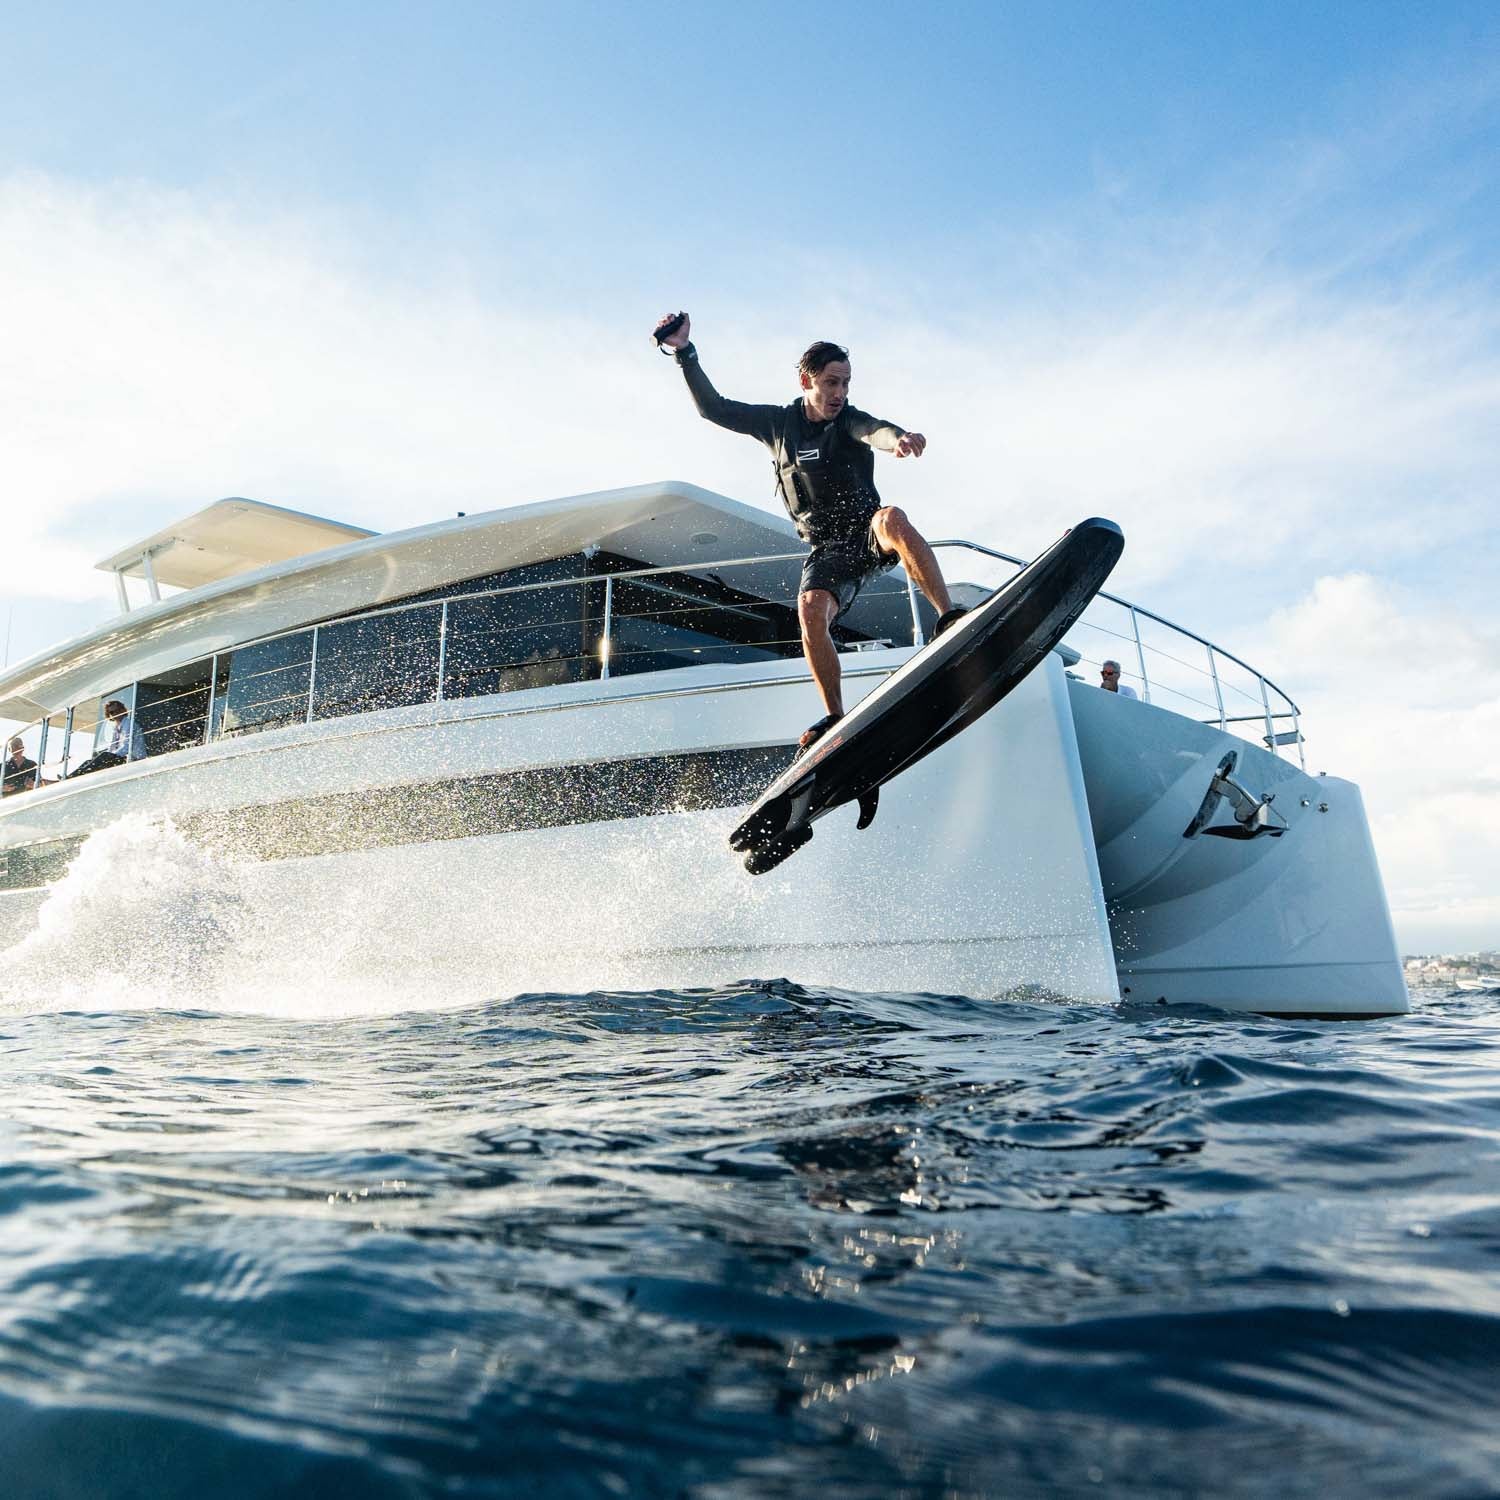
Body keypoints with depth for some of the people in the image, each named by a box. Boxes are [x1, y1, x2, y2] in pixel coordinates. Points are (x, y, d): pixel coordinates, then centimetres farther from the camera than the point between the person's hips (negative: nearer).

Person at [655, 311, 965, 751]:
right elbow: (713, 408, 14)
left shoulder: (848, 420, 0)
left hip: (868, 534, -2)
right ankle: (835, 718, -19)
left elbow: (874, 431, -24)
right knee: (810, 609, -27)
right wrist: (685, 355, 6)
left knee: (891, 517, -36)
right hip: (827, 550, 2)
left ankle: (949, 619, -39)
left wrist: (898, 438, -48)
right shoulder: (778, 423, 10)